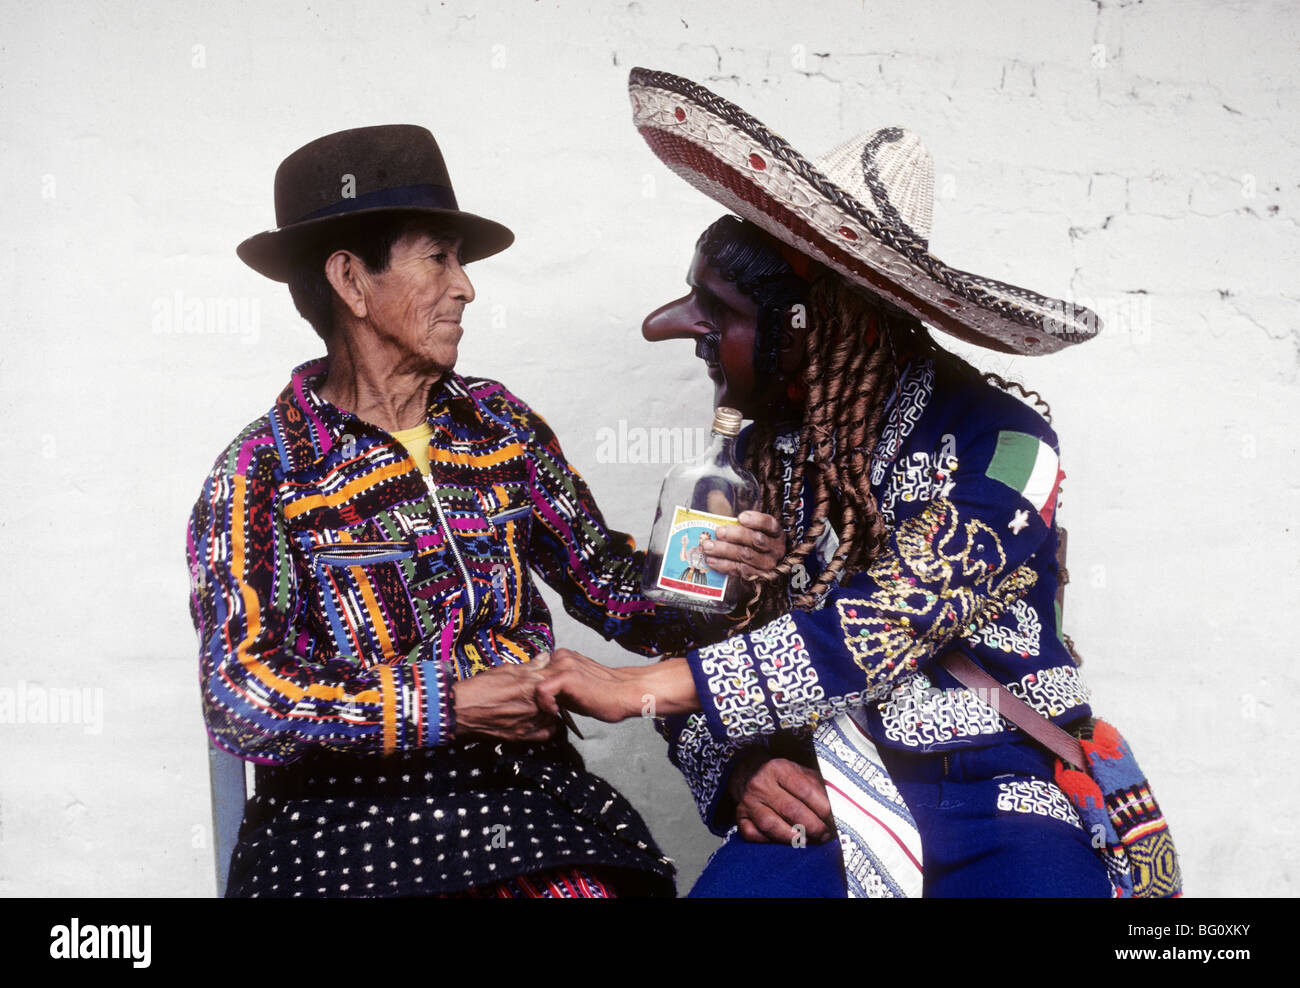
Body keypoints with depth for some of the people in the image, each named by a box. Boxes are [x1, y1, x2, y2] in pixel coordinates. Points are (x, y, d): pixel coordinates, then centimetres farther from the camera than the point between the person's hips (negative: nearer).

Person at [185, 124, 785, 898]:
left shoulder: (501, 426, 9)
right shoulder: (263, 473, -4)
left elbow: (610, 585, 9)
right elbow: (242, 693, -12)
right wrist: (446, 705, -18)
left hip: (525, 785, 4)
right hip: (348, 811, -3)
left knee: (594, 886, -23)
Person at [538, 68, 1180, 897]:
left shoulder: (998, 445, -8)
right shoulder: (743, 466, 8)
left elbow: (897, 617, -20)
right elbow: (701, 657, 11)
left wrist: (646, 687, -22)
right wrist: (738, 770, -11)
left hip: (1001, 802, -3)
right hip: (815, 807, 3)